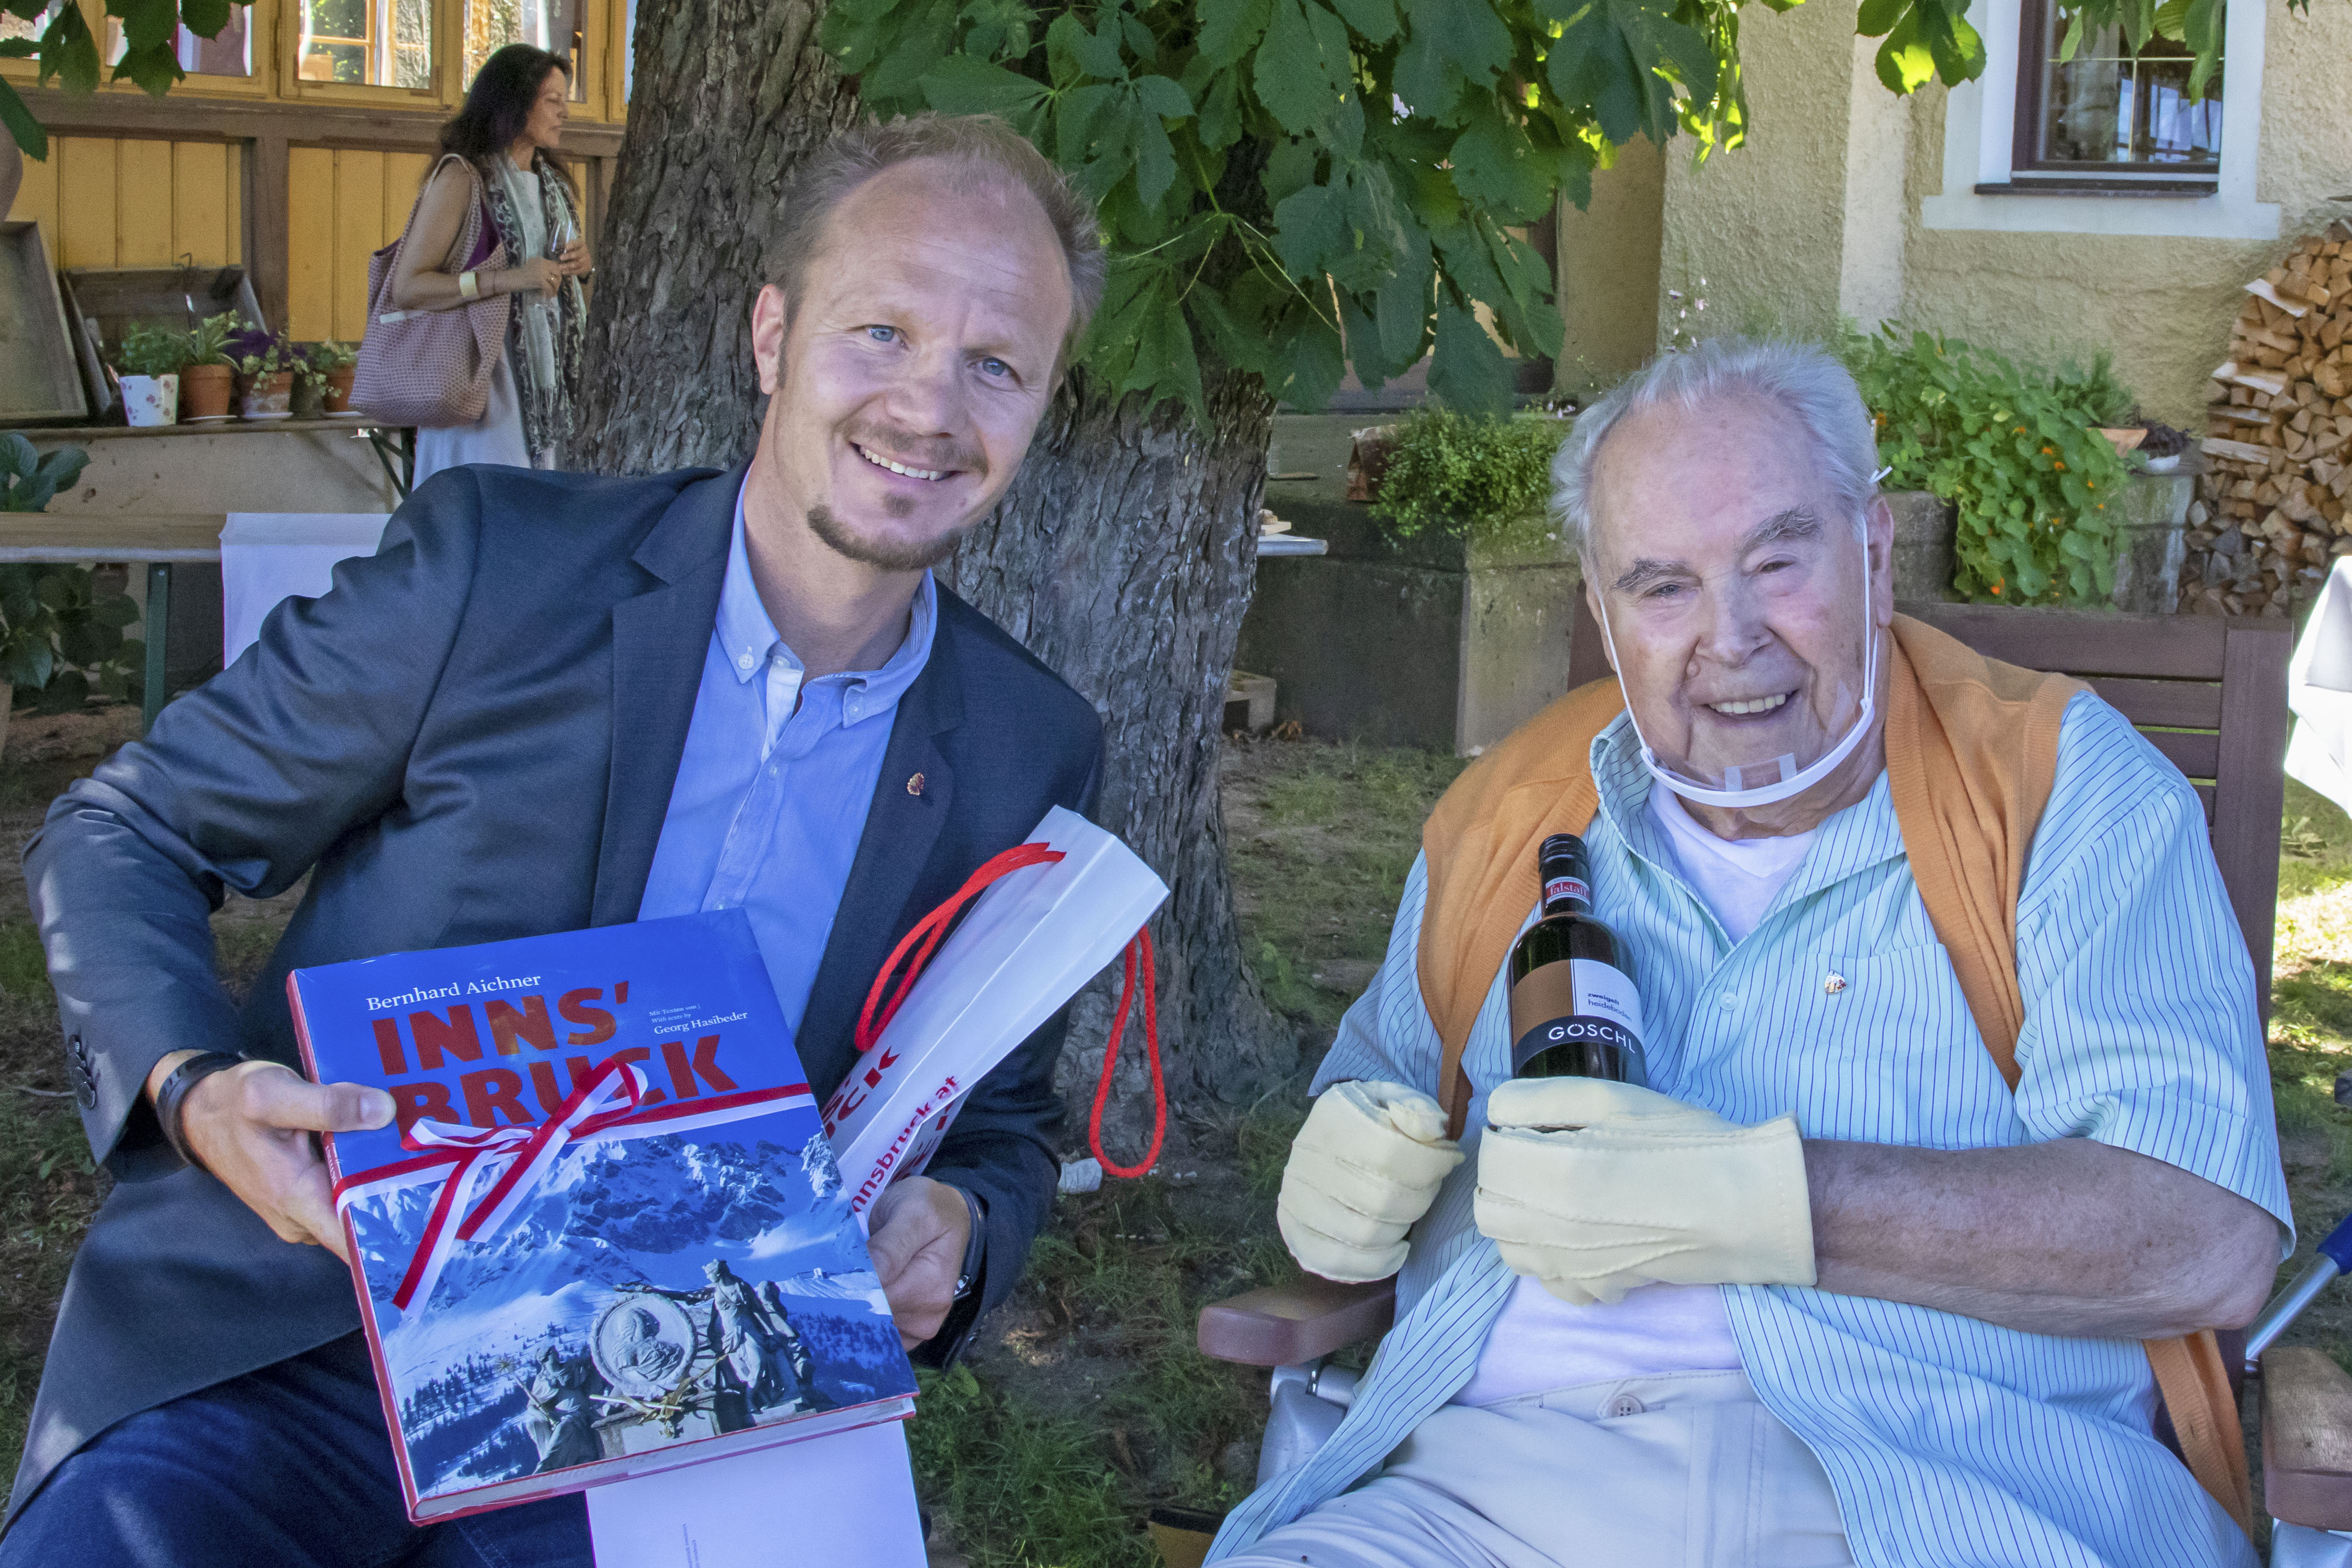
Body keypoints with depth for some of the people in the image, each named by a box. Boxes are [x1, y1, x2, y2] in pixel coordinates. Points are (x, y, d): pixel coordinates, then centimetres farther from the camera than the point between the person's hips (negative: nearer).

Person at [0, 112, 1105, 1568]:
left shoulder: (1033, 758, 2)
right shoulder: (498, 560, -6)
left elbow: (1005, 1124, 16)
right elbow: (121, 836, 2)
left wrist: (955, 1232, -8)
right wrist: (193, 1093, -18)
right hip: (280, 1352, -2)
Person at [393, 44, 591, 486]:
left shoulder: (552, 181, 14)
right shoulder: (461, 178, -9)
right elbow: (406, 287, -15)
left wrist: (580, 264, 3)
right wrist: (505, 278, -23)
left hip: (540, 377, 7)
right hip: (480, 373, -7)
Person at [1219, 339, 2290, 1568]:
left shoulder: (2060, 781, 4)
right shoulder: (1508, 810, 18)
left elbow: (2207, 1238, -8)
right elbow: (1385, 1067, 33)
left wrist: (1759, 1202, -16)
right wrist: (1343, 1167, 7)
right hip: (1499, 1465, 3)